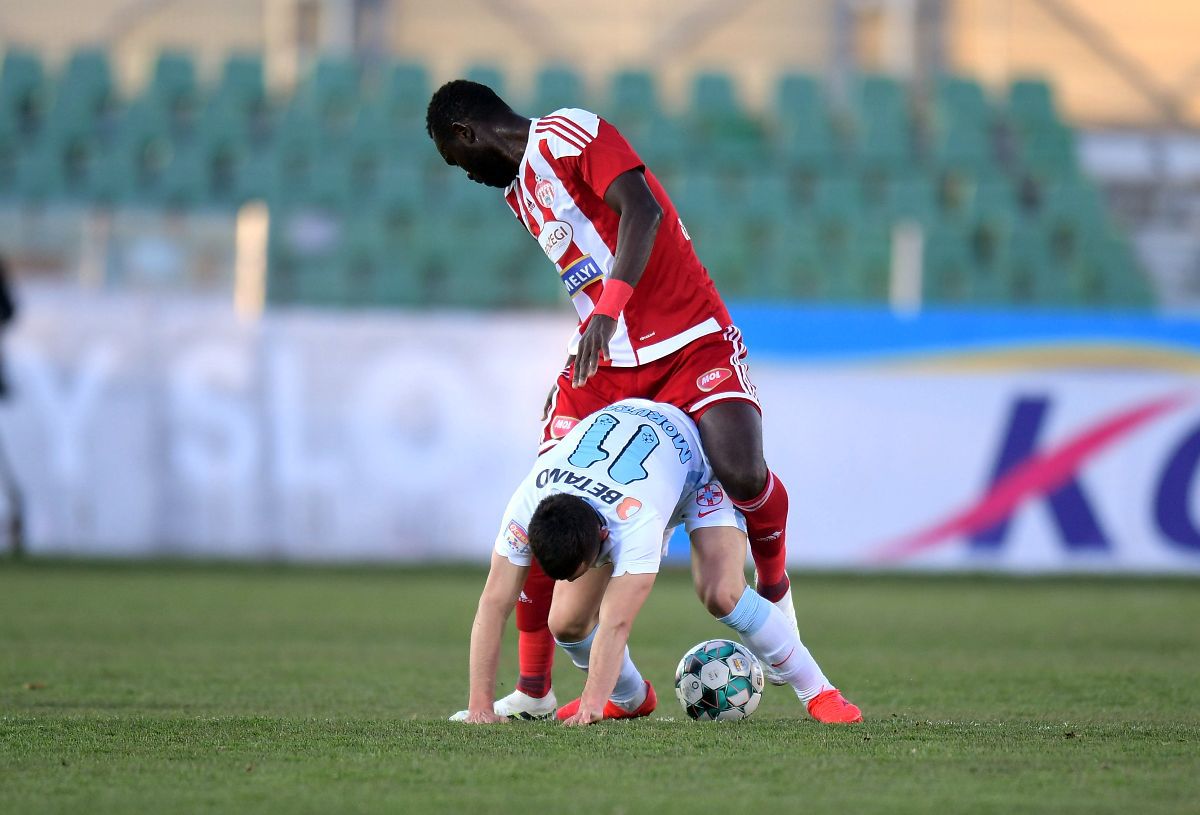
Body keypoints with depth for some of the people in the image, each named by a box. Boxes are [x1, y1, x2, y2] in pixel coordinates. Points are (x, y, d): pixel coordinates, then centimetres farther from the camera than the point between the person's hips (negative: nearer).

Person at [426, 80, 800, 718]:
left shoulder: (566, 135, -8)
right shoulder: (518, 190, 19)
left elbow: (641, 210, -21)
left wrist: (607, 310, -29)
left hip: (688, 341, -8)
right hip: (601, 362, 8)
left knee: (742, 475, -27)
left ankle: (774, 588, 5)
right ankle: (532, 691, 6)